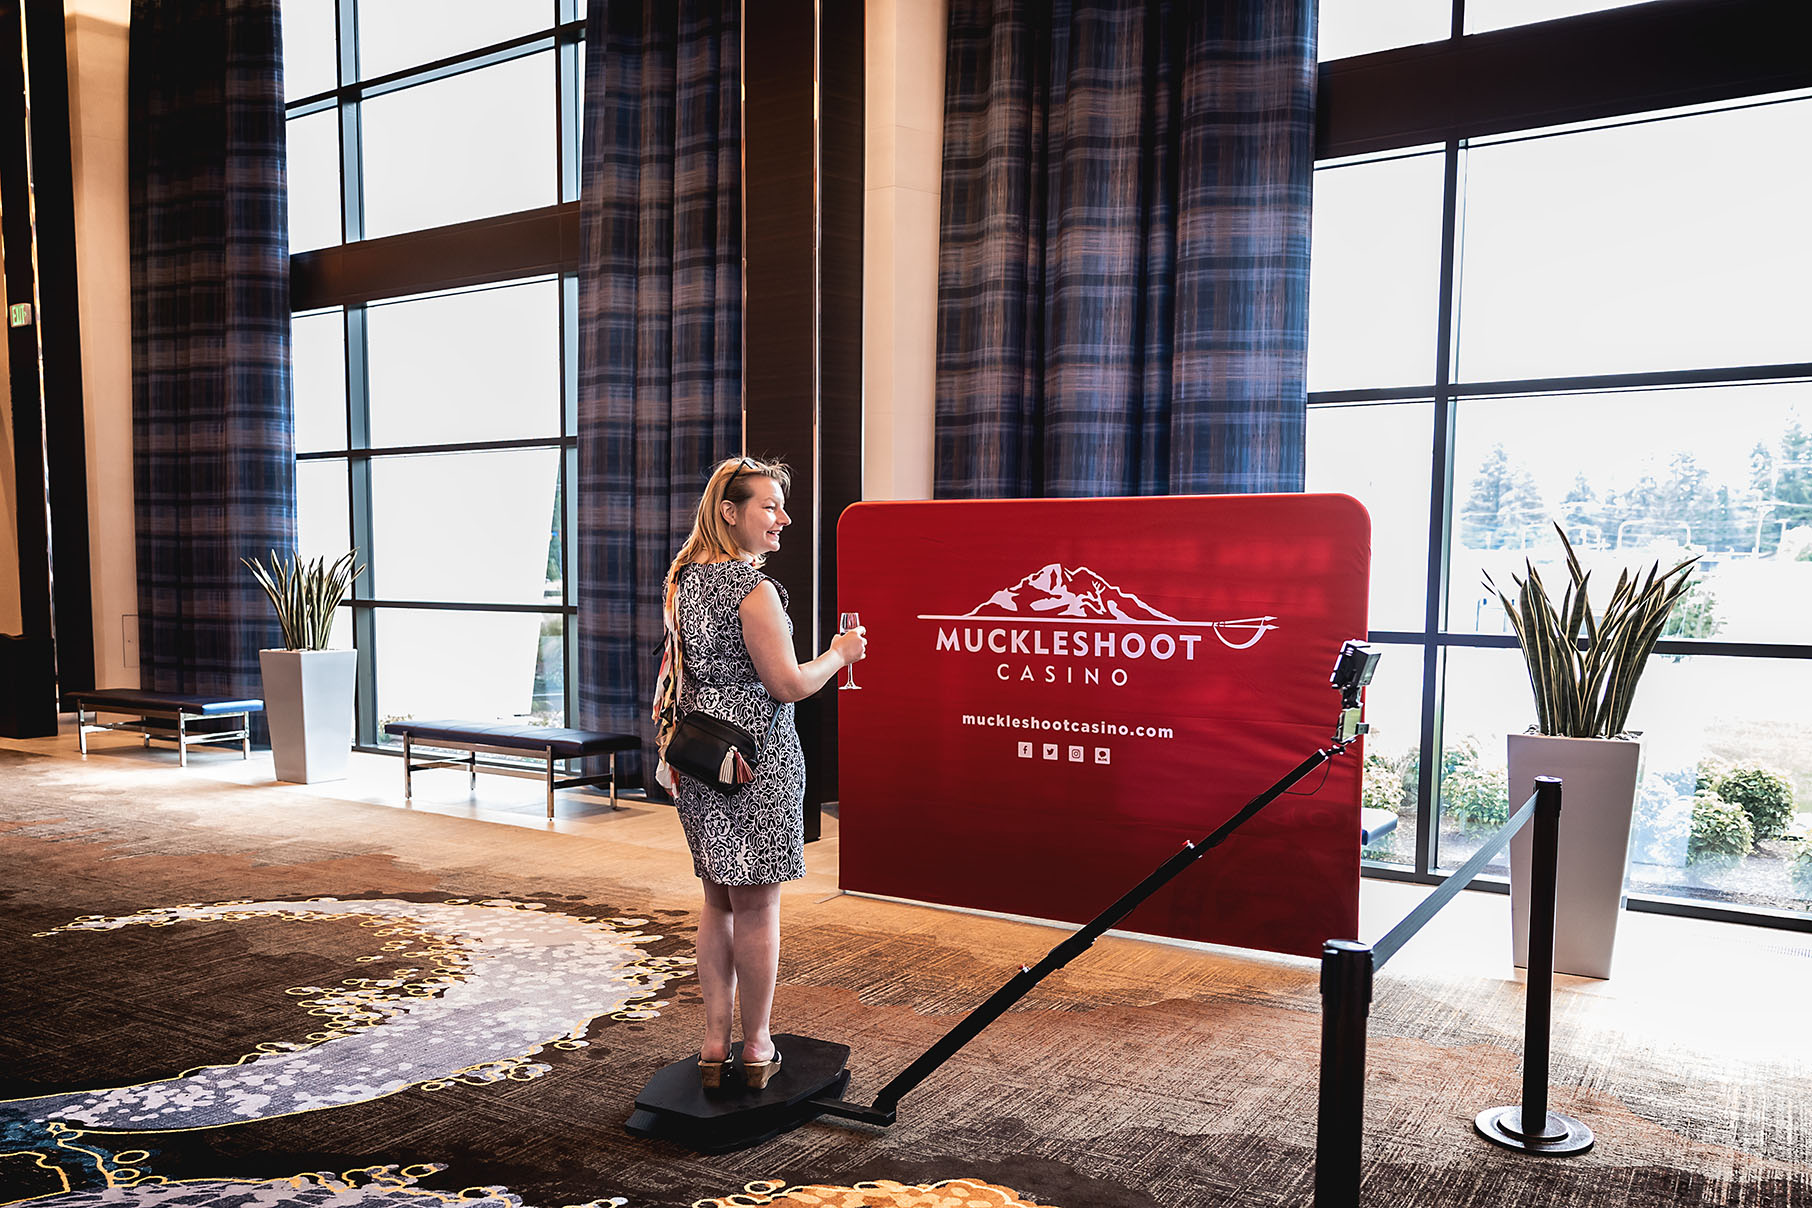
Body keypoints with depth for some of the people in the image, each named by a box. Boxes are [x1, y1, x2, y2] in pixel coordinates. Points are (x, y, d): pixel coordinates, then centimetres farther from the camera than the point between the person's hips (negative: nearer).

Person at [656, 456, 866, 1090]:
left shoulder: (684, 578, 10)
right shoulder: (752, 586, -16)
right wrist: (840, 654, -1)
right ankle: (756, 1049, 16)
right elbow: (788, 685, -16)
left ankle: (714, 1044, 23)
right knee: (757, 906, 4)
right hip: (756, 758, -8)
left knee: (718, 901, 16)